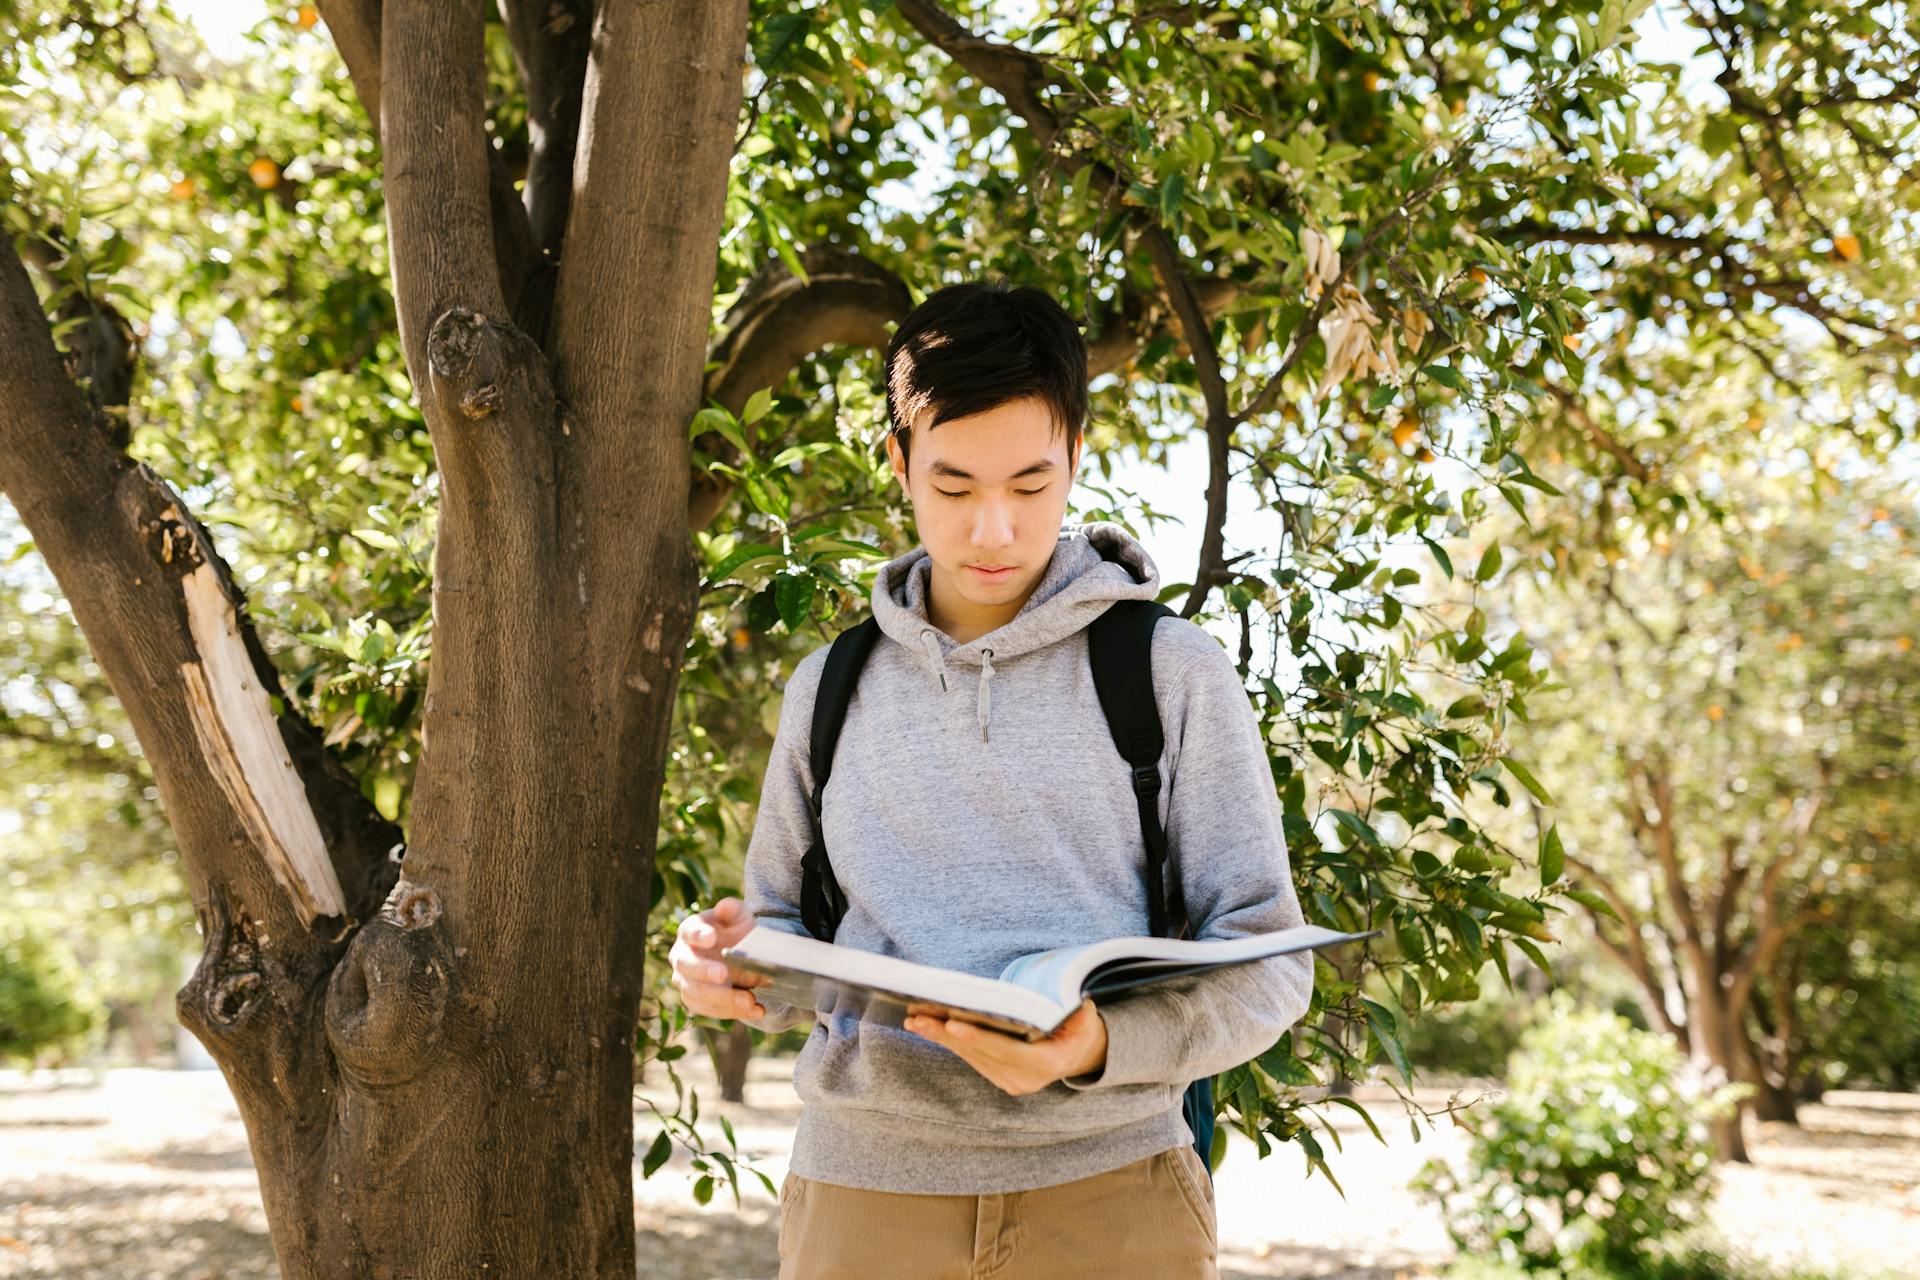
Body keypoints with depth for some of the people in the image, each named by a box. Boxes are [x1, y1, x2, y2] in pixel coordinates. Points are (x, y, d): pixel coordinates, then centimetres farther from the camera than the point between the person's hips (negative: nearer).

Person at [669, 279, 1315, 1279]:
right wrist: (741, 956, -7)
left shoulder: (1176, 674, -1)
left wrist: (1096, 1044, -21)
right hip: (863, 1190, 3)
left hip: (1104, 1190, -2)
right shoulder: (829, 689, 9)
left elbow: (1263, 965, -3)